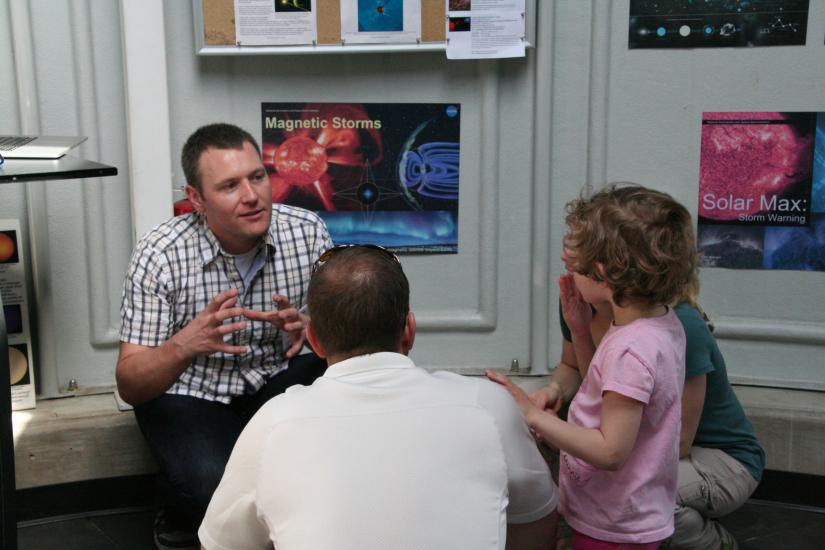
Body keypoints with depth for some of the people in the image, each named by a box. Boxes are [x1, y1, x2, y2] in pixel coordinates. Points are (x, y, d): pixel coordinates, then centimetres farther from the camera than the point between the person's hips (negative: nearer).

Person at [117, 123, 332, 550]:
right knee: (214, 489, -31)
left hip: (279, 378, 3)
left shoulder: (307, 233, -14)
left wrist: (310, 327, -32)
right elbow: (129, 385, -19)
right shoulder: (160, 255, -20)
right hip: (188, 392, -3)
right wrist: (186, 345, -42)